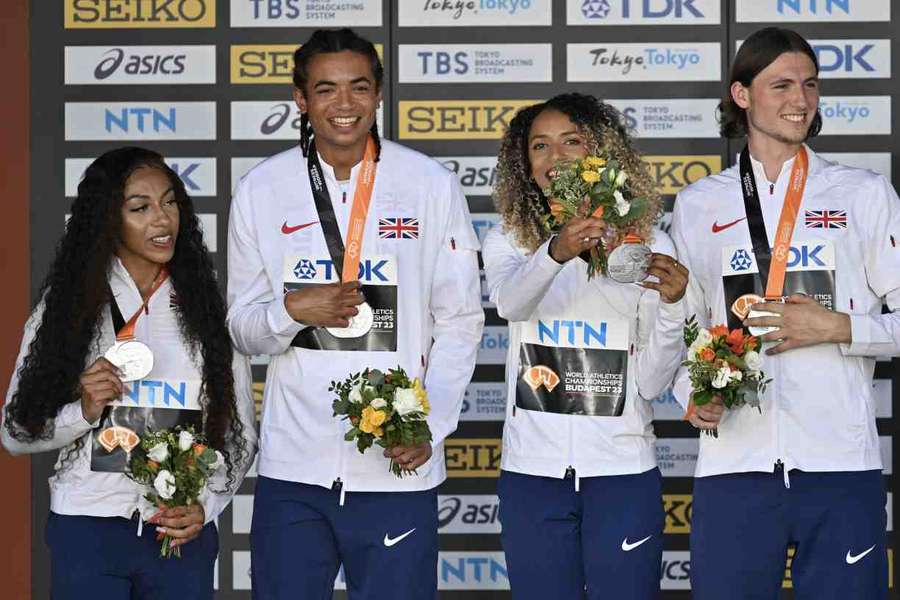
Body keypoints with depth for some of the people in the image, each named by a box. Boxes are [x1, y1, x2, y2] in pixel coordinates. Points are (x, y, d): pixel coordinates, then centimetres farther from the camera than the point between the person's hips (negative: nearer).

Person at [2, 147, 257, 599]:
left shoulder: (208, 310, 5)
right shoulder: (68, 306, 2)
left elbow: (241, 435, 7)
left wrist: (205, 506, -7)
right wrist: (84, 412, -14)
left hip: (183, 534, 1)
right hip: (86, 528, -1)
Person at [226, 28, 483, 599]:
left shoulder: (432, 185, 2)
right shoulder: (262, 190, 5)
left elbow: (460, 321, 4)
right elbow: (244, 329, 9)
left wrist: (430, 425, -8)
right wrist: (293, 310, -13)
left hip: (399, 467, -1)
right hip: (292, 468, 1)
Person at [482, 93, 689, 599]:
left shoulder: (648, 243, 1)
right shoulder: (508, 239, 4)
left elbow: (651, 383, -1)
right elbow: (509, 301, -21)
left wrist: (670, 305, -17)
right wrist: (556, 252, -39)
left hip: (623, 470, -1)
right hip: (532, 470, 1)